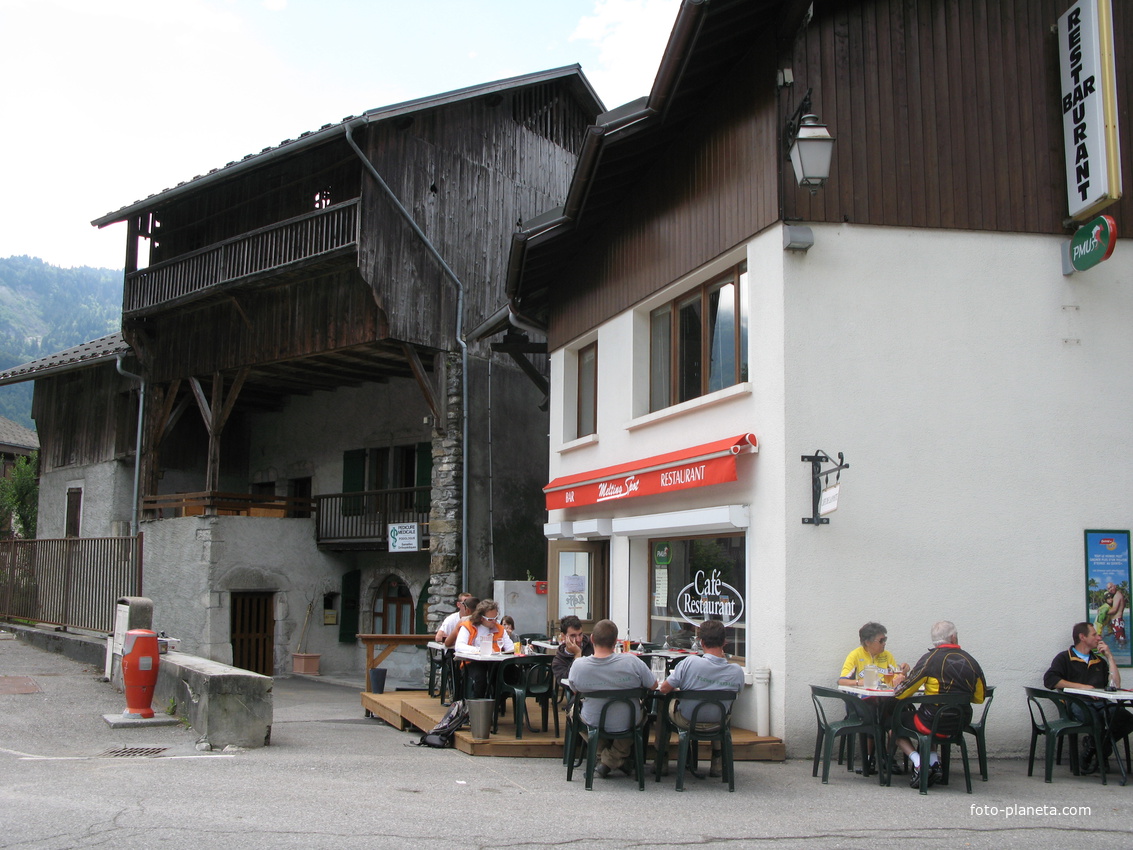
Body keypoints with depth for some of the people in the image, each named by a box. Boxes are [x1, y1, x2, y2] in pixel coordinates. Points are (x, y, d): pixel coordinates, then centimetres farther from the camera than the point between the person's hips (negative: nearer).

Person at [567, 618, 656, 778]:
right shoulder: (631, 662, -25)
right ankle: (611, 761, 23)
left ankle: (602, 754, 32)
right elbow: (653, 686, -7)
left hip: (593, 723, 2)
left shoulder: (578, 665, -21)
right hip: (626, 724, -1)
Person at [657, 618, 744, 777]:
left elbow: (664, 689, -18)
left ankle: (662, 762, 35)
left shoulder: (690, 662, -28)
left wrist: (680, 688, 6)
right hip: (717, 726, 3)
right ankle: (717, 762, 40)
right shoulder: (737, 671, -19)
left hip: (686, 722, -2)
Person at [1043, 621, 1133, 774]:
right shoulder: (1064, 658, 14)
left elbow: (1116, 684, 19)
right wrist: (1080, 686, -8)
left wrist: (1109, 656, 19)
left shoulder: (1099, 661, 31)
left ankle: (1097, 747, -11)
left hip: (1102, 705, 5)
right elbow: (1049, 680, -2)